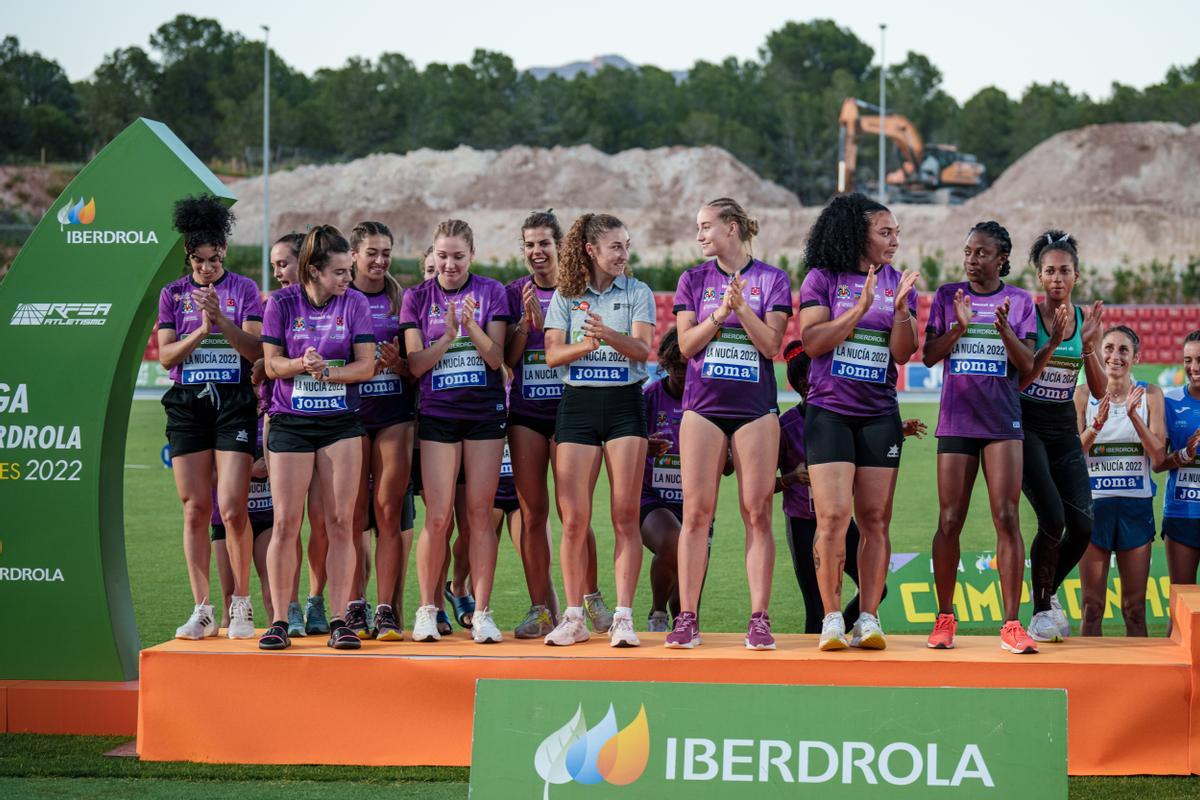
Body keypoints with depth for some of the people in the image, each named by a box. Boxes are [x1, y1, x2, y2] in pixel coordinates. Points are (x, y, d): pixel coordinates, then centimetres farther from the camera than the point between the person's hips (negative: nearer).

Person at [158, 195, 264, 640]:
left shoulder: (244, 290, 4)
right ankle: (202, 610, 5)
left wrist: (221, 318, -17)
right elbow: (166, 355, 3)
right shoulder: (173, 294, 10)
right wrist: (201, 330, -12)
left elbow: (256, 350, -4)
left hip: (234, 403, -2)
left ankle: (241, 605, 3)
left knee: (233, 509, -10)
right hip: (187, 404, 2)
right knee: (195, 509, 1)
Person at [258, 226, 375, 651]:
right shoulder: (282, 303, 0)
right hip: (290, 422, -1)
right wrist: (301, 364, -19)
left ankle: (339, 621, 1)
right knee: (285, 523, -3)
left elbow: (366, 366, -2)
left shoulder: (355, 304, 1)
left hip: (341, 423, 1)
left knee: (340, 523, -2)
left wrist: (325, 371, -17)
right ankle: (279, 622, 2)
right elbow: (271, 364, 1)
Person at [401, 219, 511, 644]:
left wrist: (472, 326, -19)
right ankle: (427, 610, 6)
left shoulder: (491, 292, 3)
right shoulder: (417, 298, 5)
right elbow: (416, 364, -1)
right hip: (438, 414, 0)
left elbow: (497, 358, -3)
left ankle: (481, 613, 3)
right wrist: (447, 335, -17)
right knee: (438, 516, -5)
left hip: (485, 413, 0)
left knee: (480, 514, -1)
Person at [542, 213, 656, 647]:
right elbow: (552, 353, -1)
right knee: (574, 519, -2)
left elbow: (643, 349, -8)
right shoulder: (564, 297, 9)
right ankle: (574, 617, 7)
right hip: (578, 404, 1)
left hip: (625, 403, -1)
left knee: (625, 517, -5)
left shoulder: (638, 293, 6)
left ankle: (623, 618, -3)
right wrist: (585, 345, -21)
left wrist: (607, 335, -27)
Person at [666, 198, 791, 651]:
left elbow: (772, 345, -3)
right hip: (704, 405, 1)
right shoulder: (694, 281, 9)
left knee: (757, 512, -3)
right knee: (696, 511, -3)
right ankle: (686, 618, -1)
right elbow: (686, 345, 2)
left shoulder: (772, 280, 4)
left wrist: (742, 307, -14)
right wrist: (720, 314, -12)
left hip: (755, 407, -1)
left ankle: (759, 618, 0)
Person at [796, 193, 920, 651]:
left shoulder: (895, 282, 11)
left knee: (875, 520, 1)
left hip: (879, 415, 3)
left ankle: (868, 619, 4)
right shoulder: (823, 278, 1)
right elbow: (812, 342, -8)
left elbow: (903, 353, 5)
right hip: (829, 411, -3)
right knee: (834, 516, -10)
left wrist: (900, 309, -11)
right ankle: (831, 619, -4)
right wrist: (859, 309, -15)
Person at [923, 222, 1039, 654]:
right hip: (956, 419, 1)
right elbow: (929, 356, 2)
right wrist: (959, 327, -14)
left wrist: (1004, 330, -17)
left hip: (1002, 421, -1)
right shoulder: (947, 296, 8)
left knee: (1006, 518, -10)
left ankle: (1011, 624, -10)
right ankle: (944, 619, 12)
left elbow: (1027, 364, 0)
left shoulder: (1019, 301, 7)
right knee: (950, 521, 0)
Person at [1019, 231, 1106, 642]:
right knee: (1053, 519, -19)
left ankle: (1049, 593, 20)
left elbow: (1099, 391, 3)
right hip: (1027, 426, -5)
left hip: (1064, 430, 5)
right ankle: (1041, 610, -1)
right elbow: (1017, 381, -15)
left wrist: (1088, 345, -12)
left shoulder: (1086, 319, 5)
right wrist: (1053, 343, -25)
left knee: (1082, 524, -7)